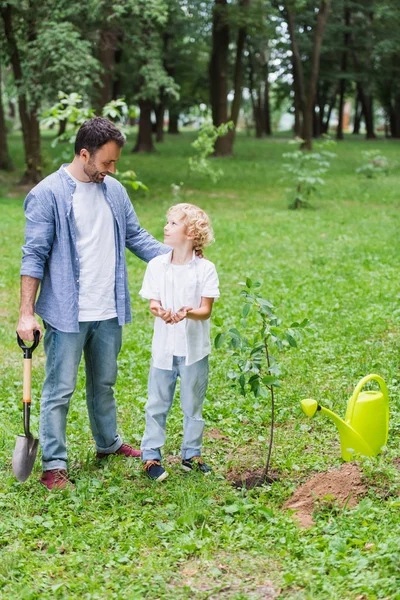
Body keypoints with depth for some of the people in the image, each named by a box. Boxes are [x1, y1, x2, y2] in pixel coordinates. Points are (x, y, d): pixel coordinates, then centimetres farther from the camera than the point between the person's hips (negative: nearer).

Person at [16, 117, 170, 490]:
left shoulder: (114, 190, 6)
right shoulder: (48, 194, -12)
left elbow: (136, 237, 13)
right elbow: (34, 257, -12)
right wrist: (26, 313, -15)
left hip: (109, 312, 6)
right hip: (67, 314, -6)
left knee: (104, 383, 21)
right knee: (60, 390, 2)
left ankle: (108, 443, 38)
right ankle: (53, 465, 10)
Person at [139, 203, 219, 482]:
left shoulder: (205, 269, -6)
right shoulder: (156, 265, 0)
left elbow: (206, 310, -10)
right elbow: (153, 303, -3)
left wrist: (188, 313, -32)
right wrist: (161, 312, -28)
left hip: (194, 348, -1)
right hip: (163, 347, 1)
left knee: (193, 405, 11)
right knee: (157, 404, 7)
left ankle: (192, 454, 24)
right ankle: (151, 456, 16)